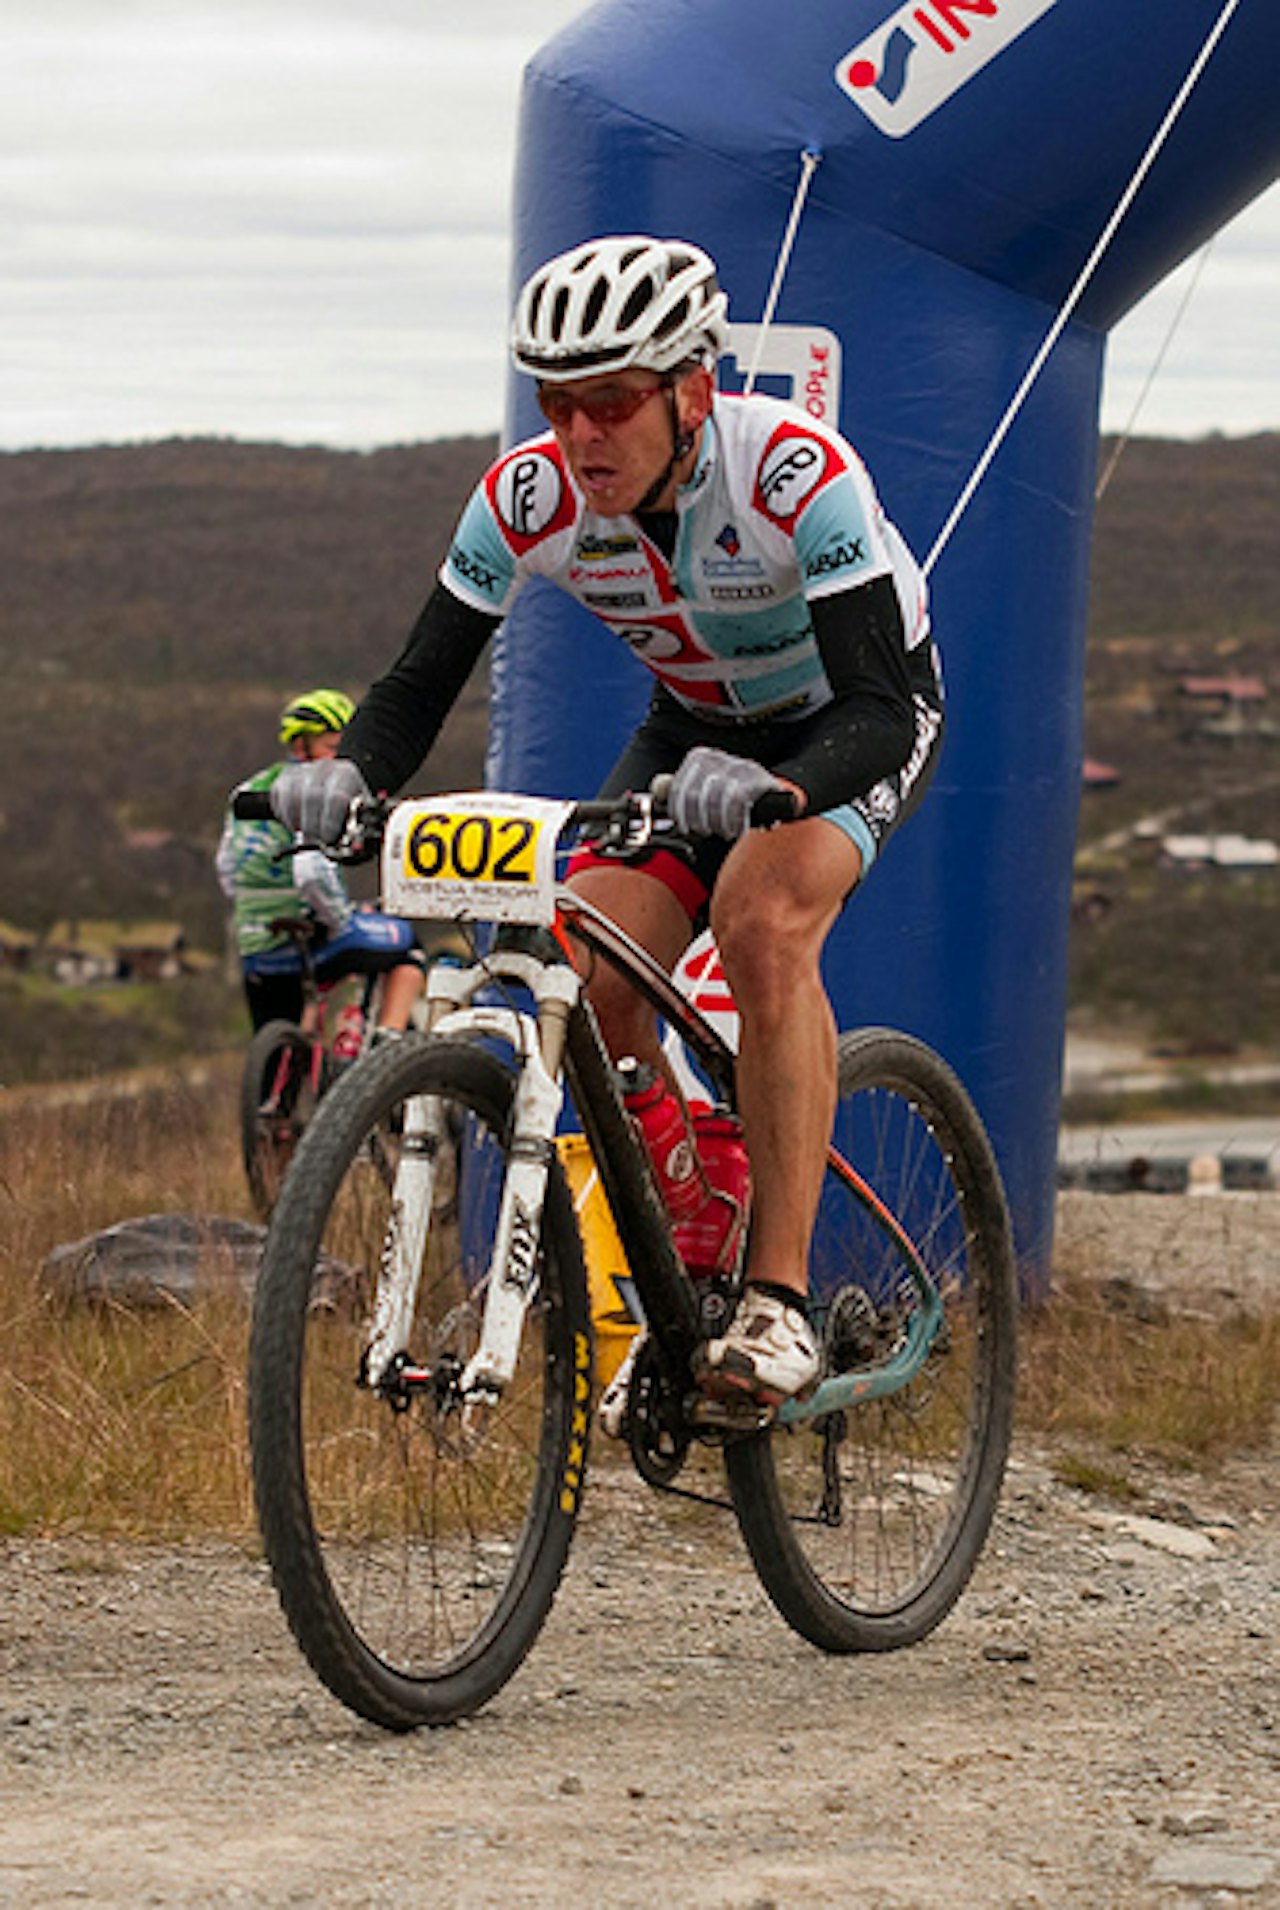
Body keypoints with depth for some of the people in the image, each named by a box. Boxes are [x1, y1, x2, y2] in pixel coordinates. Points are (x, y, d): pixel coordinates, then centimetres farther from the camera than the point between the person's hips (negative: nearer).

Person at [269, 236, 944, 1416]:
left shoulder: (798, 476, -36)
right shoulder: (529, 499, -23)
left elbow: (877, 712, -41)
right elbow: (422, 680, -18)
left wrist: (767, 787, -61)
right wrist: (349, 774, -41)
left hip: (853, 721, -5)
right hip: (699, 729, 5)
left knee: (763, 923, -32)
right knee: (588, 974, -17)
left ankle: (779, 1304, -29)